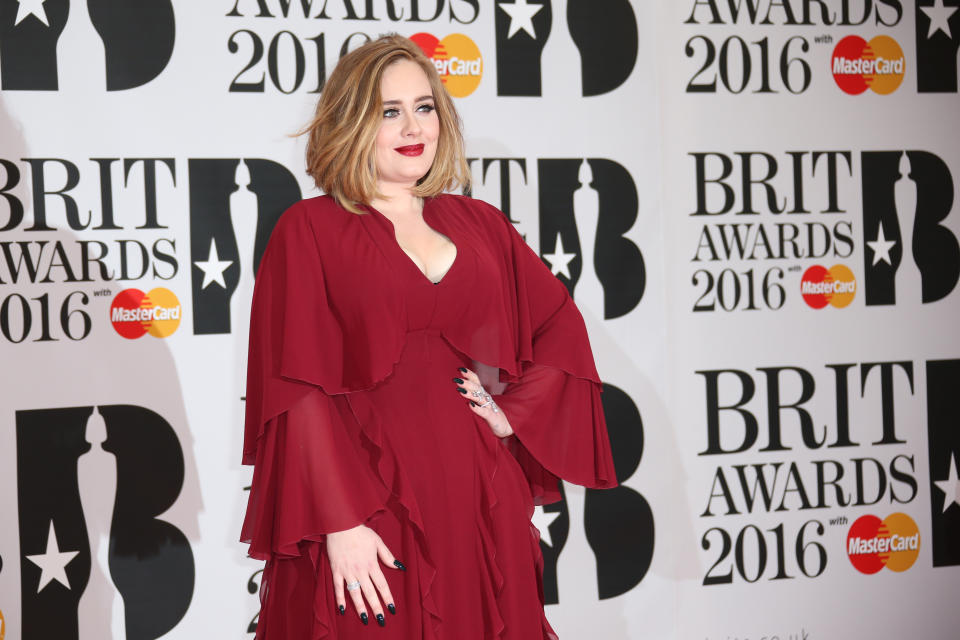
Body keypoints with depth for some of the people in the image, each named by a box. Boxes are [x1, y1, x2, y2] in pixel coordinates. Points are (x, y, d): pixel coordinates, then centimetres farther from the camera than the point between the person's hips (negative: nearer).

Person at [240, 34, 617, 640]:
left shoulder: (479, 224, 13)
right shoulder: (309, 231, -2)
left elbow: (562, 329, 18)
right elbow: (297, 394, -9)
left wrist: (515, 414, 3)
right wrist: (339, 523, -16)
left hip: (480, 503, 4)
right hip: (369, 518, -4)